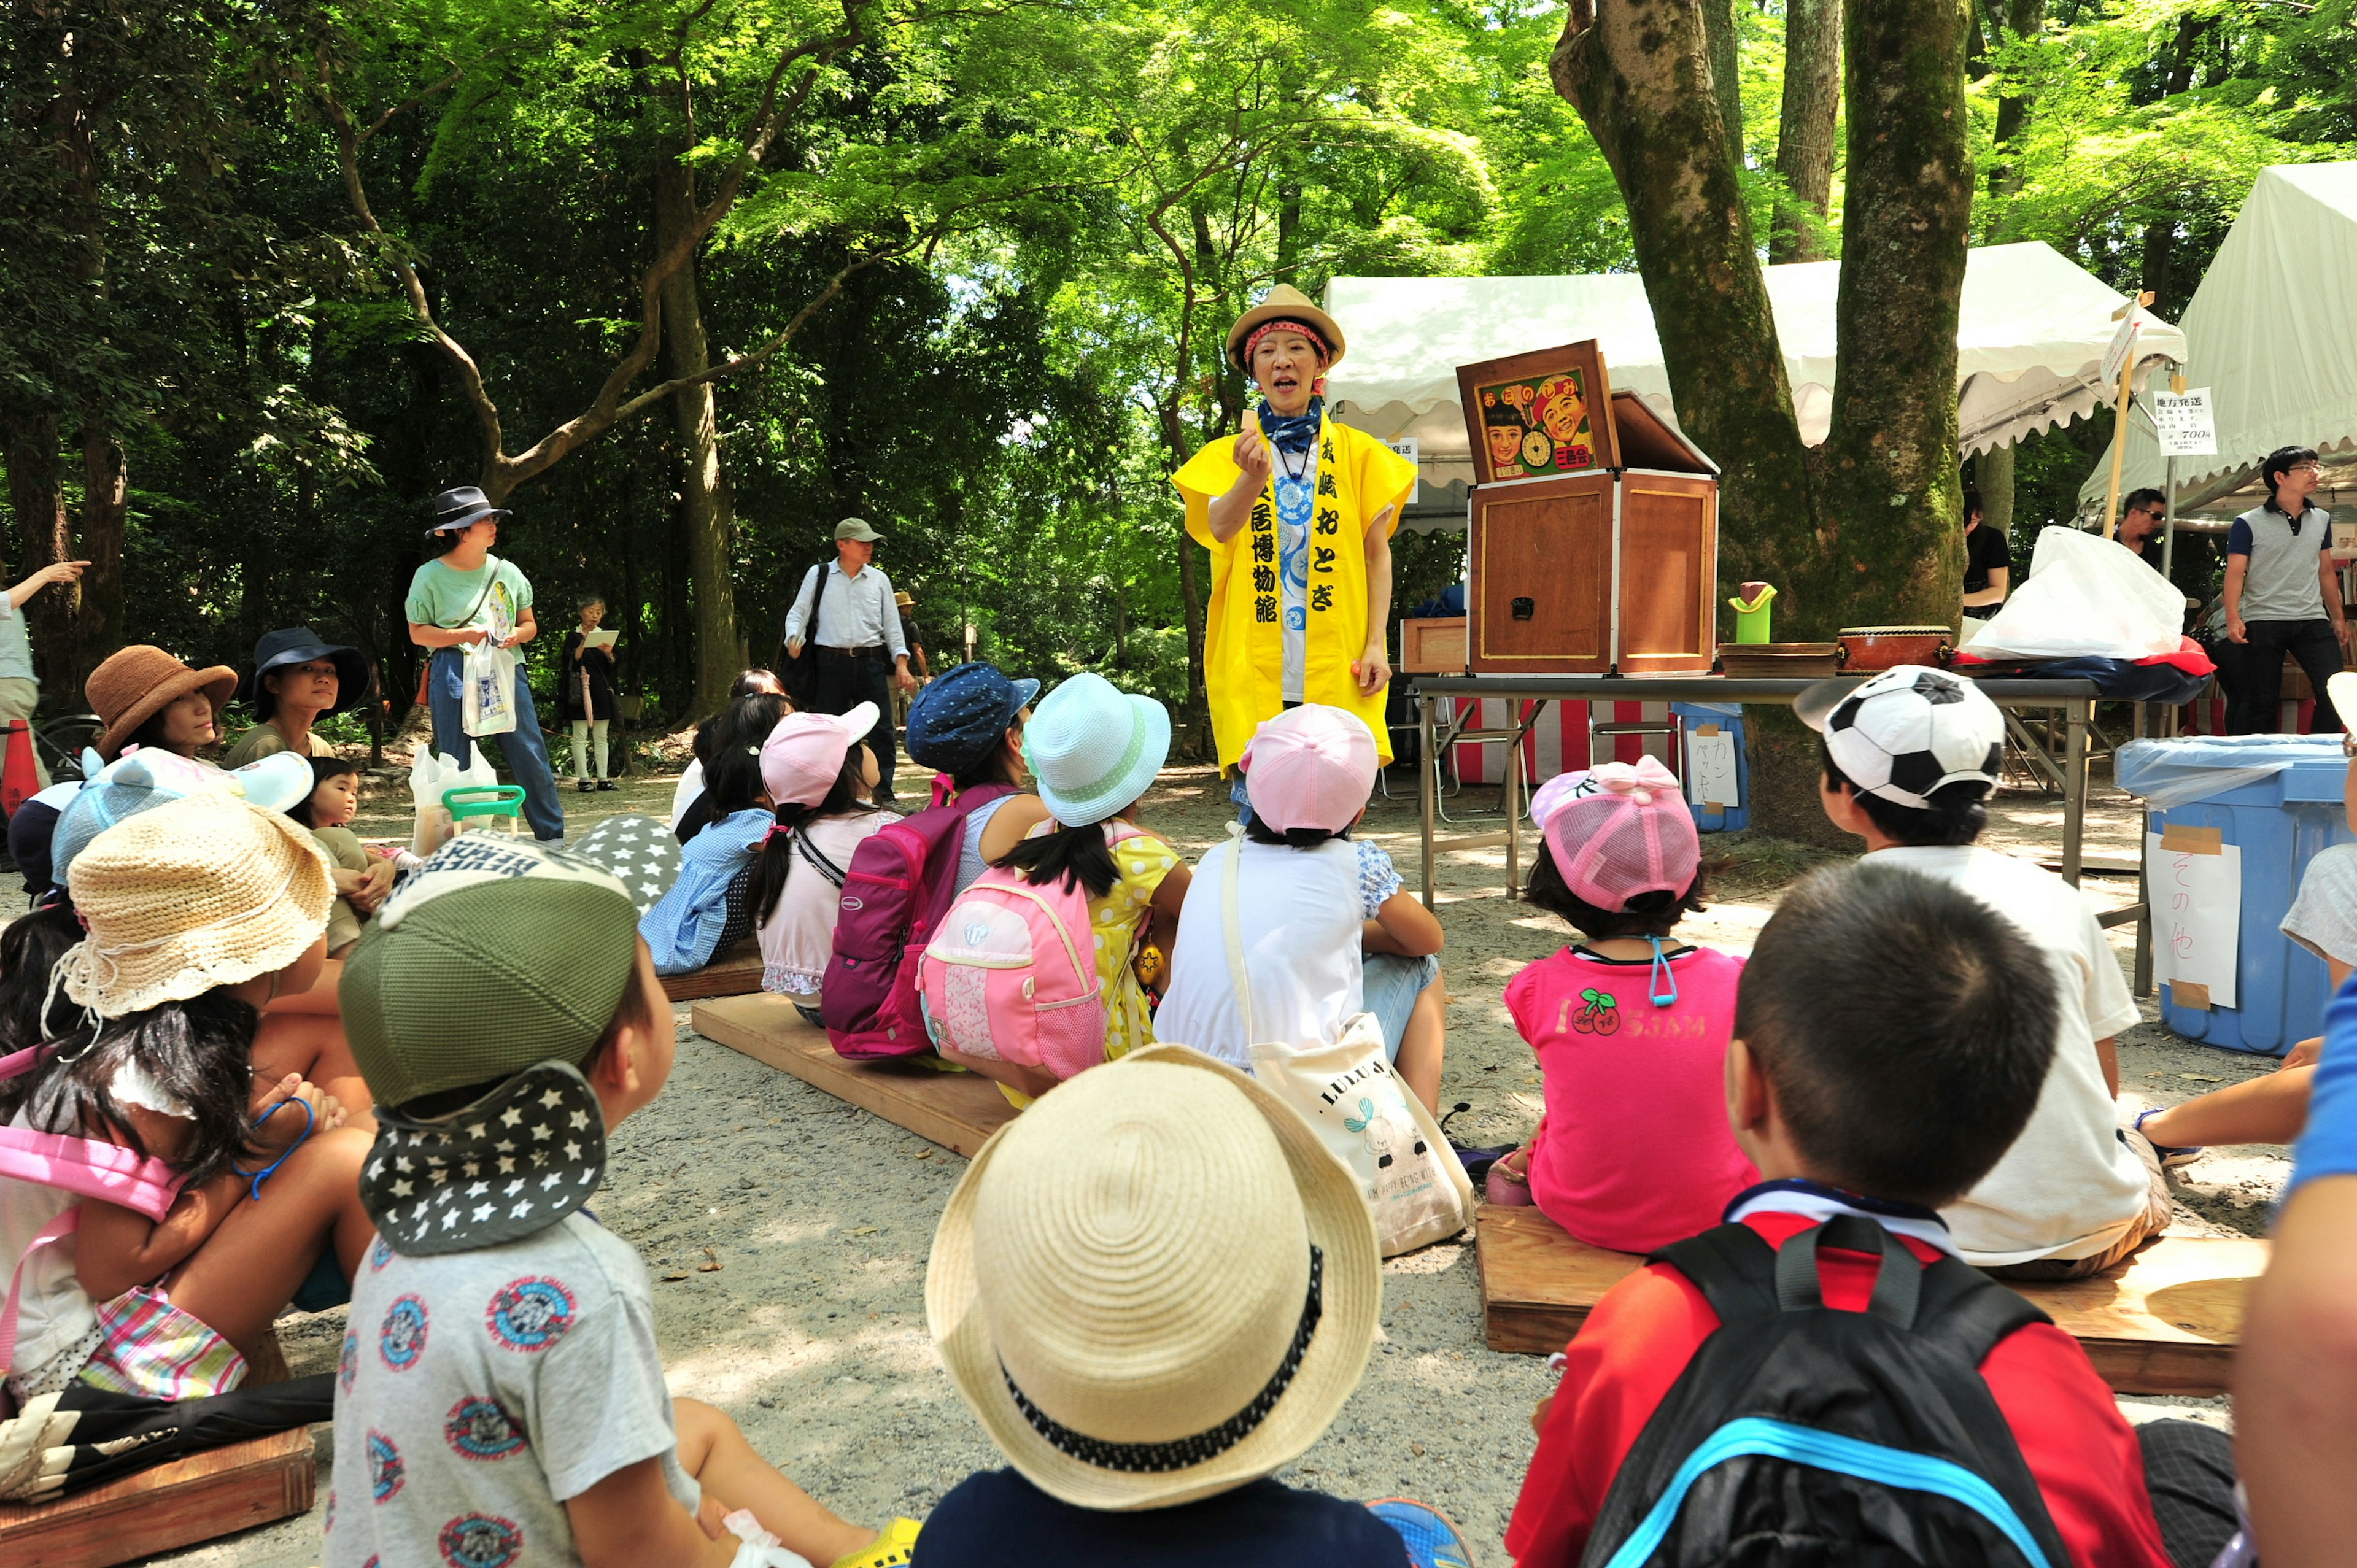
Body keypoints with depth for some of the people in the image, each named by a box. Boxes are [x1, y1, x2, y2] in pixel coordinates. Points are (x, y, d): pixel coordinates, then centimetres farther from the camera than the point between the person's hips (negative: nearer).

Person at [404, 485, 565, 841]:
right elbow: (418, 633, 1)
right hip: (454, 675, -3)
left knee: (531, 754, -1)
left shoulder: (507, 572, 10)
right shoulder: (430, 576, 0)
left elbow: (530, 624, 16)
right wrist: (465, 635, -14)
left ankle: (553, 838, 7)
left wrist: (517, 634, -7)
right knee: (457, 764, 2)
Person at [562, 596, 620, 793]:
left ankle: (603, 778, 6)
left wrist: (609, 655, -10)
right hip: (581, 690, -4)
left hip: (601, 689, 4)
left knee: (601, 737, 5)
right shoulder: (573, 636, 3)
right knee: (580, 736, -6)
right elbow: (571, 662, -9)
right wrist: (584, 642, -18)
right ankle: (583, 779, -5)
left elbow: (612, 668, 11)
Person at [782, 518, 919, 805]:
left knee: (881, 728, 0)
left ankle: (884, 795, 9)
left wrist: (901, 665, 2)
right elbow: (798, 612, 6)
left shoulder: (879, 579, 10)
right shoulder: (818, 575, 5)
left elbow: (892, 624, 11)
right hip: (831, 661, -2)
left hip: (870, 662, 2)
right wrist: (794, 639, -15)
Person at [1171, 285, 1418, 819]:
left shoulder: (1357, 451, 10)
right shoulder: (1227, 454, 8)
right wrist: (1253, 476, -33)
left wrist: (1376, 644, -1)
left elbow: (1378, 553, 9)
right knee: (1257, 801, -5)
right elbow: (1221, 526, -12)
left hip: (1335, 668, 0)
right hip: (1254, 663, 0)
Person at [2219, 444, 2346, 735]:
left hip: (2313, 621, 4)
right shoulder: (2249, 524, -2)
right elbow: (2235, 573, -5)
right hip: (2263, 622, -4)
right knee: (2262, 701, 0)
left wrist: (2338, 617, 19)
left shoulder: (2322, 520, 13)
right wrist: (2233, 618, -17)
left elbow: (2326, 572, 20)